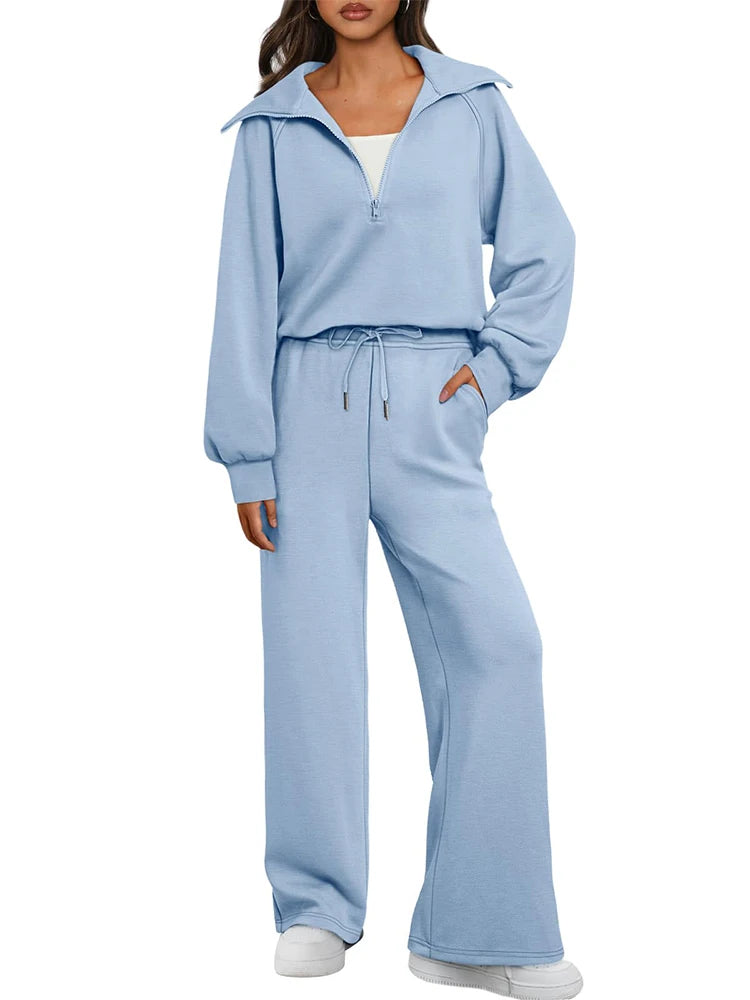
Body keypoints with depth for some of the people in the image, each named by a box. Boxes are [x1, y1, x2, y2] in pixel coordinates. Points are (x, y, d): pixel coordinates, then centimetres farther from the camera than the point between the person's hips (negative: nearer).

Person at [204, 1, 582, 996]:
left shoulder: (472, 103, 10)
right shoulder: (274, 124, 8)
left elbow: (543, 245, 15)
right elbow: (246, 292, 6)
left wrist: (500, 361, 1)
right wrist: (246, 455, 1)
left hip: (430, 411, 0)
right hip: (311, 406, 0)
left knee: (498, 641, -11)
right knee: (313, 654, -1)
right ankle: (318, 910, 16)